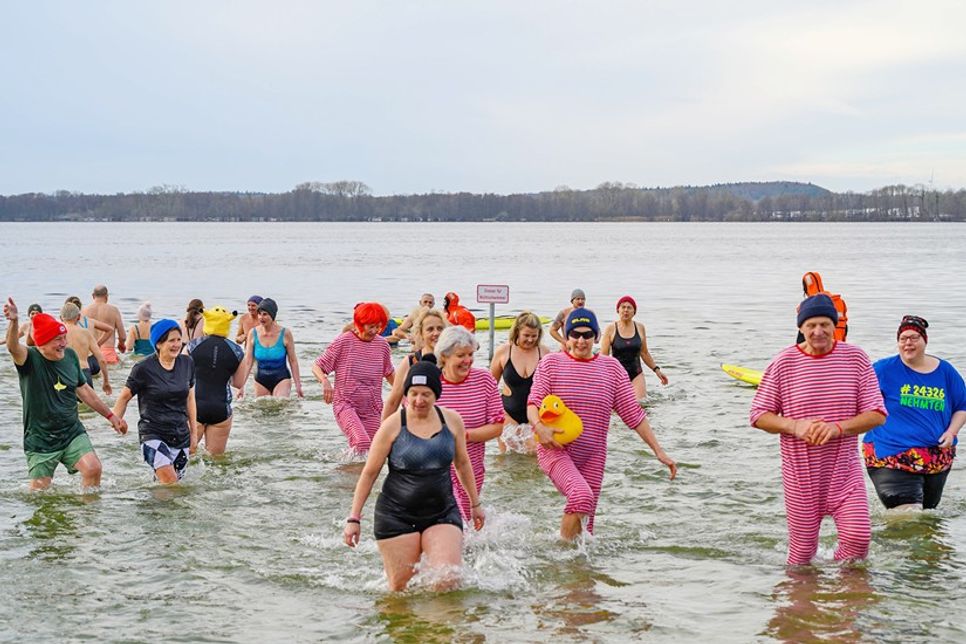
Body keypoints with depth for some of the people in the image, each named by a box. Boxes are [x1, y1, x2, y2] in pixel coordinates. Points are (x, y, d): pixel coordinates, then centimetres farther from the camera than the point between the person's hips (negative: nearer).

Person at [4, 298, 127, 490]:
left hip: (72, 432, 3)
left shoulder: (70, 355, 3)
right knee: (39, 493, 2)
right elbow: (13, 348, -37)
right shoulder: (30, 359, -13)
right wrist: (13, 322, -58)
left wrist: (110, 415, 19)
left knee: (93, 469, -17)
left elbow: (83, 390, 16)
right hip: (40, 440, -3)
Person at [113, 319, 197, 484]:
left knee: (176, 481, 7)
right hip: (153, 434, -5)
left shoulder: (187, 363, 4)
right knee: (169, 482, -22)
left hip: (180, 435, 5)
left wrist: (194, 433, 14)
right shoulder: (144, 369, -10)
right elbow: (124, 397, 1)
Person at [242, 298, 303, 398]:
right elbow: (248, 362, -3)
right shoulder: (253, 333, -5)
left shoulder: (285, 333, -10)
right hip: (261, 380, 3)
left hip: (281, 379, -3)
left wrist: (298, 385, -2)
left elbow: (293, 361, -3)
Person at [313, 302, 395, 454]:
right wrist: (325, 382, -24)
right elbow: (317, 366, -5)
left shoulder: (382, 344, 5)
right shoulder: (344, 341, -7)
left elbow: (389, 374, 22)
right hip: (346, 404, -5)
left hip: (373, 408, 5)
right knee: (361, 442, -27)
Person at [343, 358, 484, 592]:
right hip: (397, 517, -2)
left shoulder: (452, 421, 2)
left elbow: (462, 463, 18)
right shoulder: (393, 426, -7)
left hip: (442, 513, 2)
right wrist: (354, 518, -3)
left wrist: (475, 503, 24)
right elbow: (369, 473, -1)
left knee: (448, 579, -16)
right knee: (401, 589, -2)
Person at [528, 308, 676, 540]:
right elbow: (534, 401, -8)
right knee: (581, 495, -30)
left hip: (592, 457, 4)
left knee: (585, 527, 4)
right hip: (555, 450, -4)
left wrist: (659, 451, 3)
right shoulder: (551, 363, 1)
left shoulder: (611, 368, 7)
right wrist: (539, 427, -30)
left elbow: (633, 412, 7)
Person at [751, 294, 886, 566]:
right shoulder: (784, 363, -3)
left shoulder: (855, 358, -2)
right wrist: (794, 425, -18)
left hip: (845, 471, 1)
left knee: (858, 536, -13)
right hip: (801, 472, 0)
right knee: (802, 550, 4)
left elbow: (877, 414, -3)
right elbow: (759, 416, 1)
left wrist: (838, 427, -19)